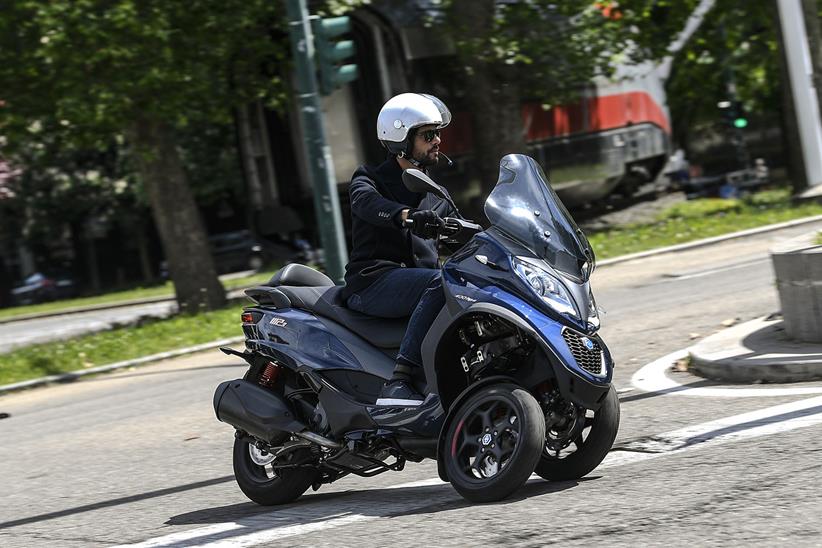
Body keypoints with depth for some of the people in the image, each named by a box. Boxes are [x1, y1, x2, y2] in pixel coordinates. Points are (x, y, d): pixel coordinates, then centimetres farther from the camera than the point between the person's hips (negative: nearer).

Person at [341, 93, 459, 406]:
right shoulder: (370, 179, 3)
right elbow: (367, 202, -22)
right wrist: (406, 216, -44)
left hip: (420, 280, 7)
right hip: (374, 283, -6)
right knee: (443, 283, -34)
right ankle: (397, 384, -41)